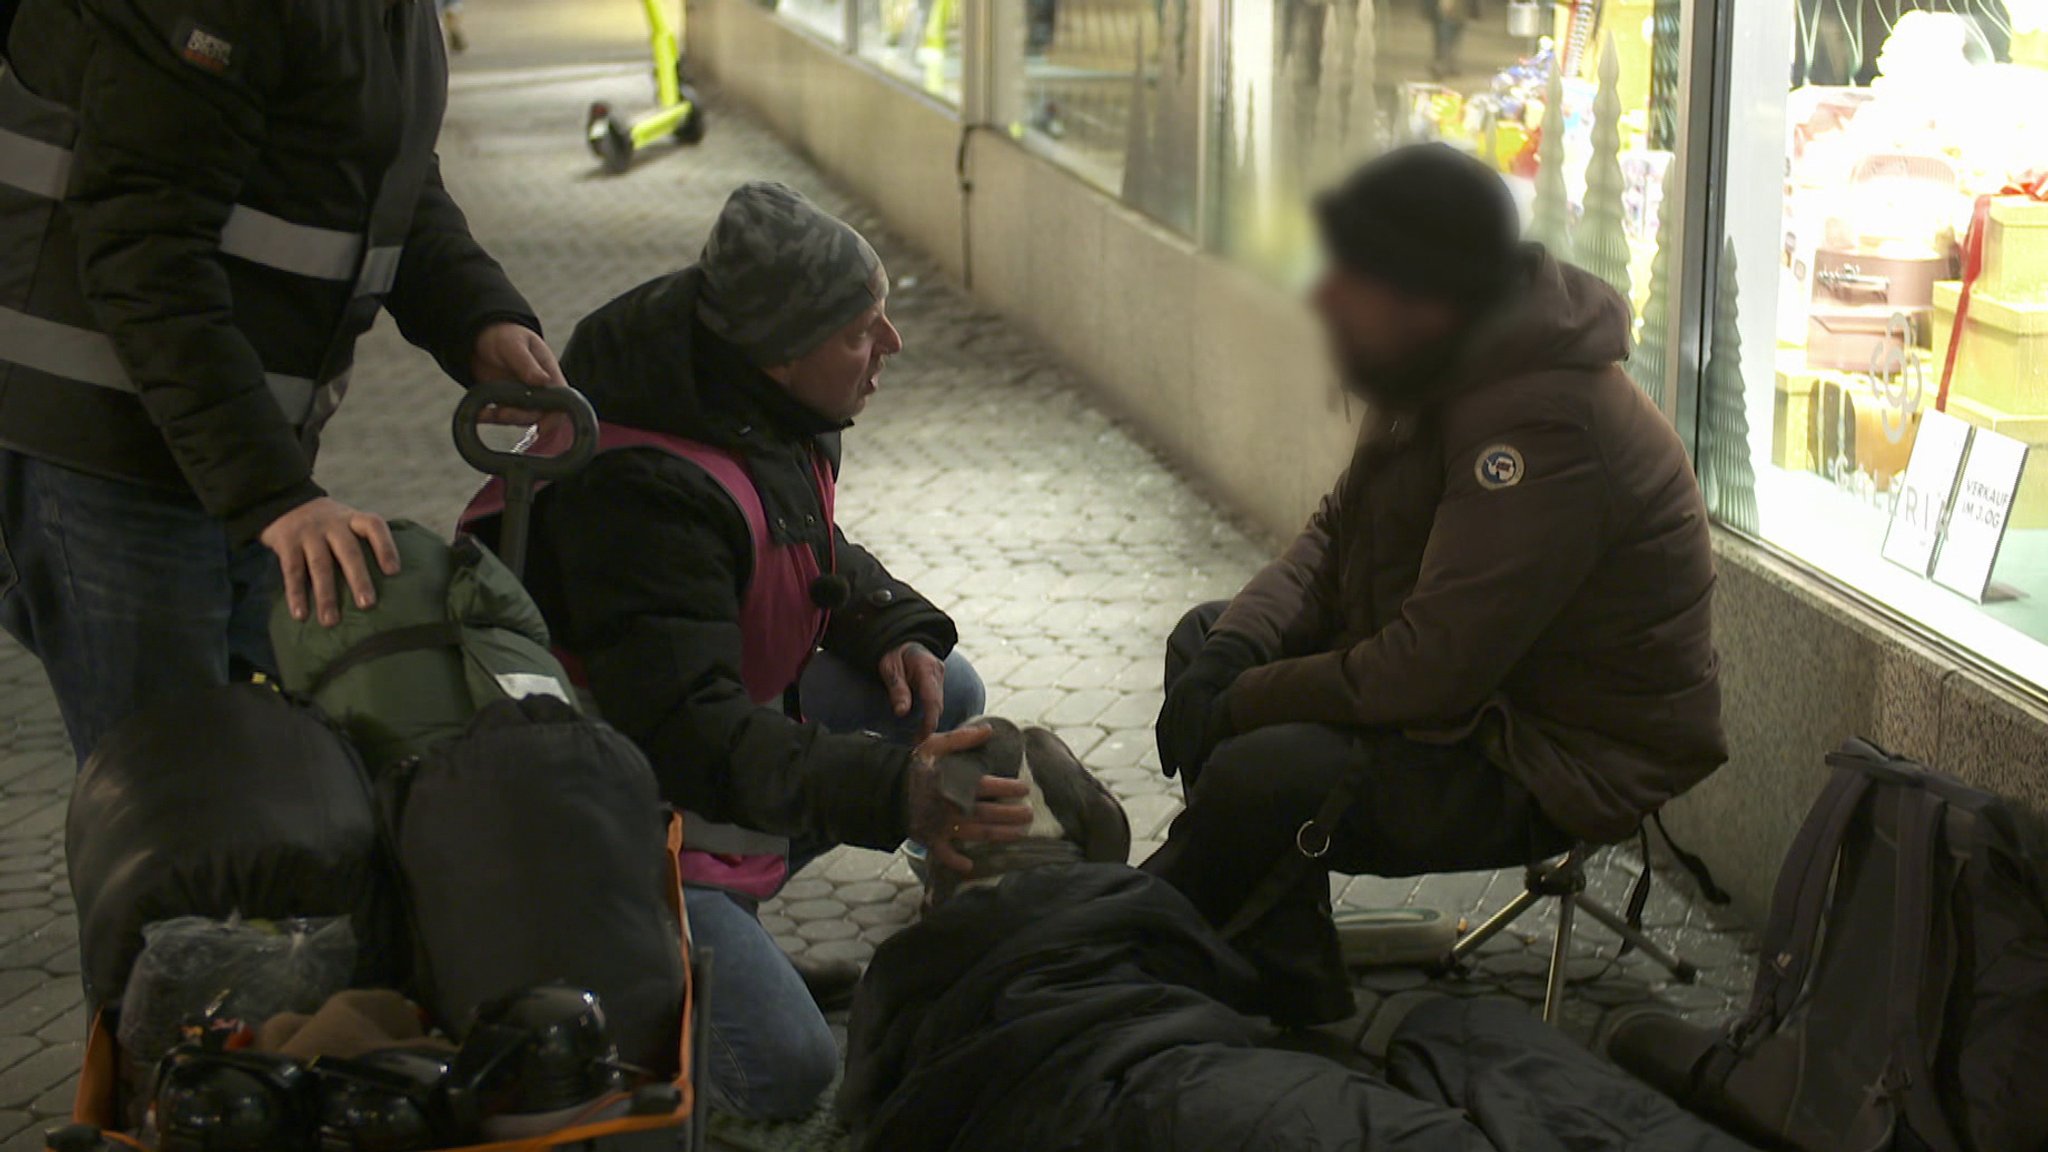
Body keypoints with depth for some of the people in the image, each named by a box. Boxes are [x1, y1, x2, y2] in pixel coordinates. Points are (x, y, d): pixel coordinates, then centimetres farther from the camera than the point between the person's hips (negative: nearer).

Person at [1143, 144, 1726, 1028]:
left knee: (1262, 778, -29)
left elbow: (1430, 671, -32)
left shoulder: (1545, 431, -31)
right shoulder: (1447, 375, 1)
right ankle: (1286, 988, 9)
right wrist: (1233, 649, -7)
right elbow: (1338, 534, 12)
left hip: (1569, 762, -11)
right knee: (1204, 639, 15)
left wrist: (1244, 704, -20)